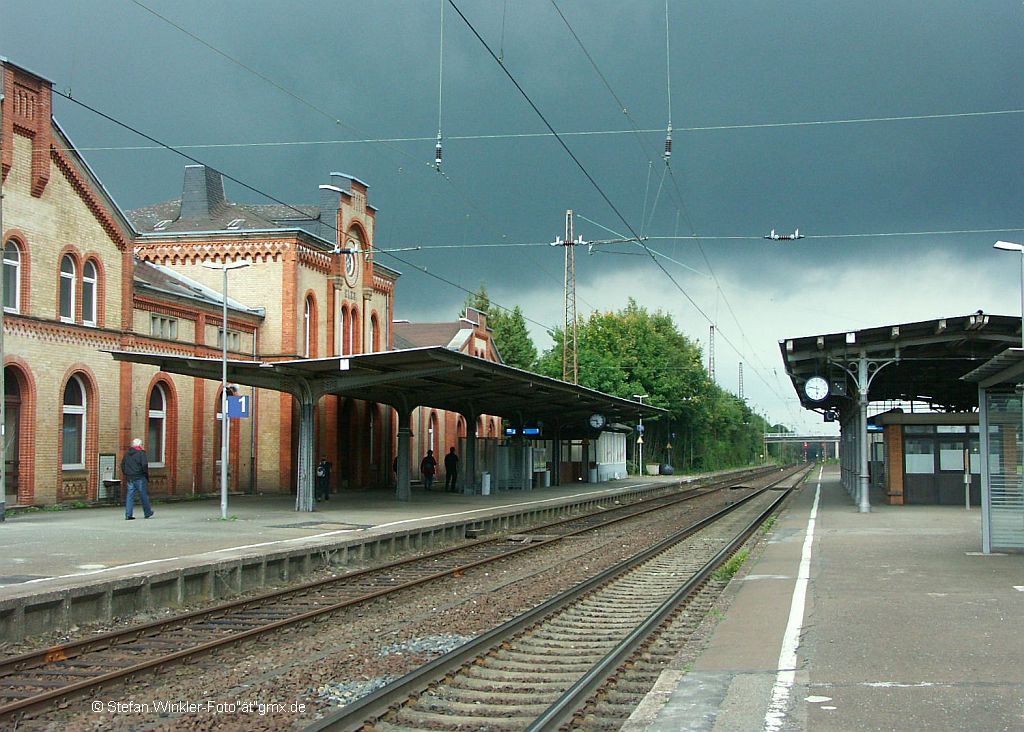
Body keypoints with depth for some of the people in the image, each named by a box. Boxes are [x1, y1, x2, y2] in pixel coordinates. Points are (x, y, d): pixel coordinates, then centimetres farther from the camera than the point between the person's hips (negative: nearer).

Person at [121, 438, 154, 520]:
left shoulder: (127, 454, 11)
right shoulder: (141, 453, -9)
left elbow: (122, 465, 16)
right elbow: (144, 465, -15)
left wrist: (126, 475, 20)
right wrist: (147, 476, -5)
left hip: (130, 478, 5)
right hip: (140, 478, -5)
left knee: (130, 496, 4)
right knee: (144, 495, 6)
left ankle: (128, 515, -2)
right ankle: (148, 513, 17)